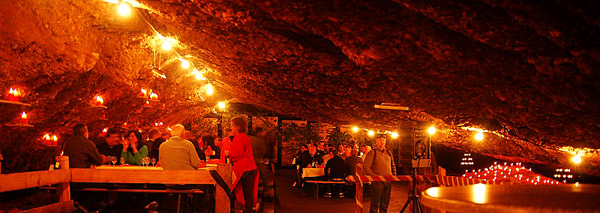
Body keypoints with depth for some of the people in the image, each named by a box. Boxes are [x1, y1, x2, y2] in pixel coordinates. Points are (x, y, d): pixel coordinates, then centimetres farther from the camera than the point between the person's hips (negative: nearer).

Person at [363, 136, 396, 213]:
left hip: (388, 182, 6)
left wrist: (394, 175, 9)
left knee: (385, 204, 10)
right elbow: (366, 167, -9)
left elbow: (393, 165, 25)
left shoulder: (388, 152, 16)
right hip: (377, 182, -5)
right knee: (375, 204, -4)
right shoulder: (372, 153, -3)